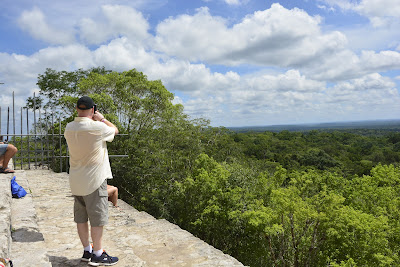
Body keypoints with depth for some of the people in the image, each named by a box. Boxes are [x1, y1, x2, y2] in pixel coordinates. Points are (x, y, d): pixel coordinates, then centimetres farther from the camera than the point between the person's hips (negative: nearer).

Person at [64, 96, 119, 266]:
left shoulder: (69, 128, 2)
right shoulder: (97, 127, -17)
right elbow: (115, 130, 1)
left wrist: (95, 121, 18)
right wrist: (101, 118, 10)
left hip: (76, 181, 7)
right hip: (94, 181, -7)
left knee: (81, 217, 14)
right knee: (97, 218, 3)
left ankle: (87, 251, 26)